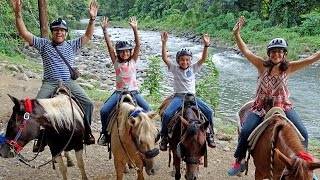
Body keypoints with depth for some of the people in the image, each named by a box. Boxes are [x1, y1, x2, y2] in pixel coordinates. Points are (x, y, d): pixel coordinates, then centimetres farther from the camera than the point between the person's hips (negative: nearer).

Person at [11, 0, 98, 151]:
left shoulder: (72, 45, 14)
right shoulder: (44, 44, 10)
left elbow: (88, 35, 7)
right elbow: (24, 34, 2)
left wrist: (92, 19, -6)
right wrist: (18, 14, -9)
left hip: (69, 82, 1)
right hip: (49, 83, -1)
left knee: (88, 103, -17)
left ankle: (87, 133, 0)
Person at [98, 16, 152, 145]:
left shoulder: (133, 61, 3)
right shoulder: (116, 62, 4)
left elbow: (138, 45, -8)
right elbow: (109, 46, -5)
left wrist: (135, 29, -18)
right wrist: (105, 30, -14)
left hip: (133, 92, 0)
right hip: (119, 92, 0)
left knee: (148, 109, -20)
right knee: (104, 110, -17)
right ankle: (105, 133, 4)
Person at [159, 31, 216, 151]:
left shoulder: (193, 69, 10)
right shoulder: (175, 69, 6)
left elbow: (203, 59, -2)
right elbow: (165, 58, -7)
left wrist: (206, 45, -15)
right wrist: (164, 43, -17)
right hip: (178, 97, -2)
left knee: (209, 111, -15)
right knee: (167, 114, -26)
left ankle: (210, 135, 3)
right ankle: (164, 137, -6)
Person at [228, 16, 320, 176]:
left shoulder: (288, 67, -3)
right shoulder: (262, 65, -4)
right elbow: (246, 51, -11)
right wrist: (236, 34, -21)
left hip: (283, 107, 1)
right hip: (261, 106, -1)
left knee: (302, 133, -9)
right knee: (245, 131, -17)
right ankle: (239, 161, 6)